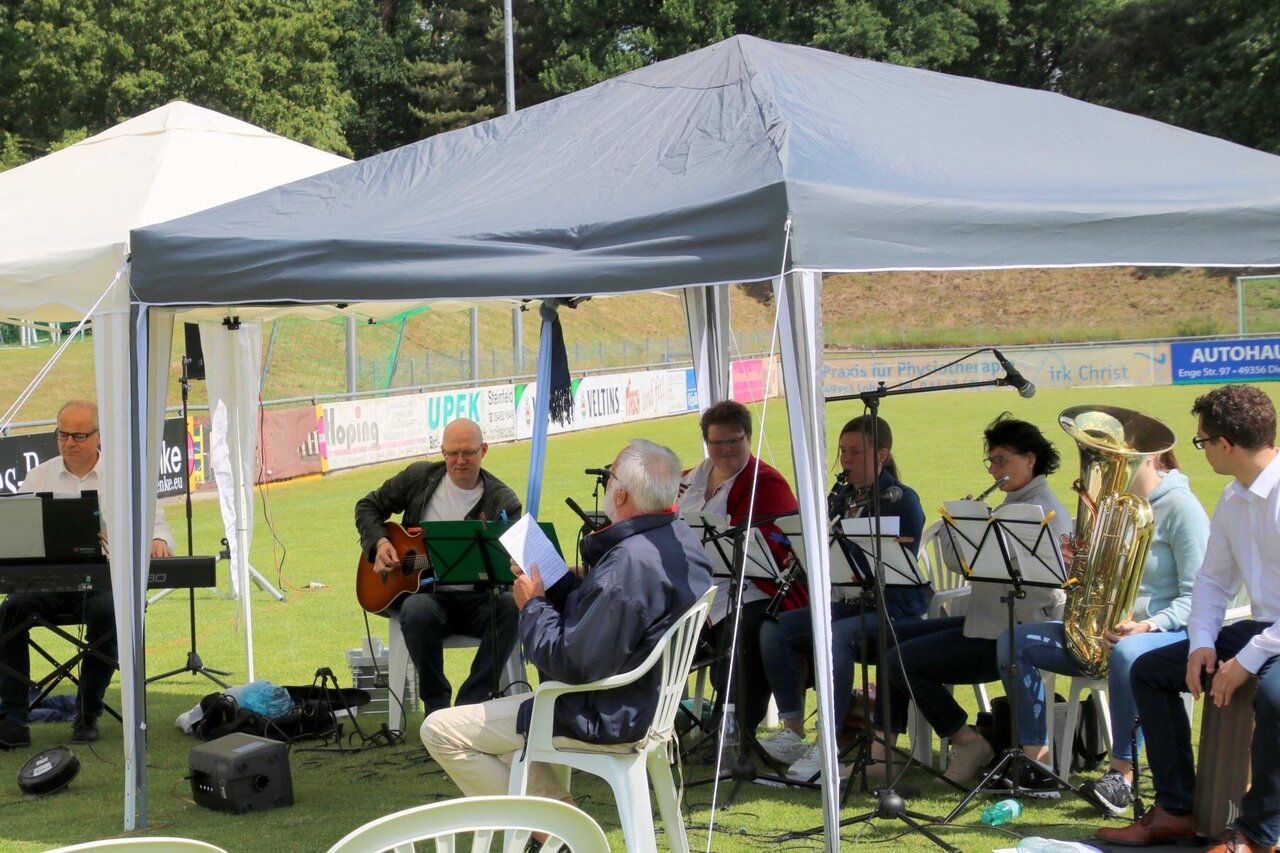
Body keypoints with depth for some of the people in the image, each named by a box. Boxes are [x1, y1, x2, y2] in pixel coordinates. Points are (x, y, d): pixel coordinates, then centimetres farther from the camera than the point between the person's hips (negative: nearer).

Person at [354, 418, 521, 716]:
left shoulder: (503, 501, -1)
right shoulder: (419, 477, 5)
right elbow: (368, 507, 17)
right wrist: (380, 542, -2)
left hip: (478, 601, 0)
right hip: (426, 593, 0)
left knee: (512, 605, -34)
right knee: (417, 610, -36)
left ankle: (469, 705, -27)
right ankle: (437, 706, -18)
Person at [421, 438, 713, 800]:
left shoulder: (628, 564, -31)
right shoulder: (683, 538, 1)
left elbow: (573, 664, -29)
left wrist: (533, 605, -14)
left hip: (606, 721, -11)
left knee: (440, 731, -5)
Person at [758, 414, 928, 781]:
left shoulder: (902, 500, -6)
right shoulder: (841, 498, 14)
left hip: (892, 607, -7)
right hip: (844, 603, 7)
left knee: (834, 638, -36)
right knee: (774, 630, -12)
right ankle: (792, 730, -10)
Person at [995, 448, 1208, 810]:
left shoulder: (1181, 507, -8)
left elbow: (1196, 597, -14)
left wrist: (1148, 626, -28)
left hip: (1165, 631, -7)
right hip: (1102, 632, 8)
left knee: (1126, 653, -42)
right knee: (1012, 642, -9)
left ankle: (1122, 773, -31)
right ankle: (1037, 759, -7)